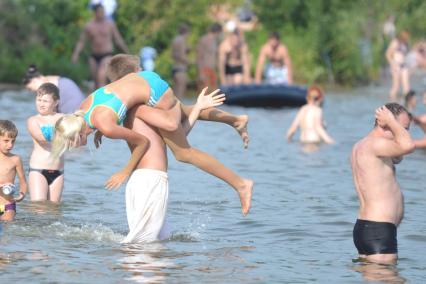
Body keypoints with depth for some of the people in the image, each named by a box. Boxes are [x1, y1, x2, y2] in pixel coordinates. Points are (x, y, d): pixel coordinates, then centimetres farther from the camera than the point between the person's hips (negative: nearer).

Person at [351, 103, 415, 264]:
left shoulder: (360, 146, 18)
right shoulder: (373, 144, -14)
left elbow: (397, 158, 31)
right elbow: (408, 146, -31)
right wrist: (391, 122, -12)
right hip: (378, 231, -11)